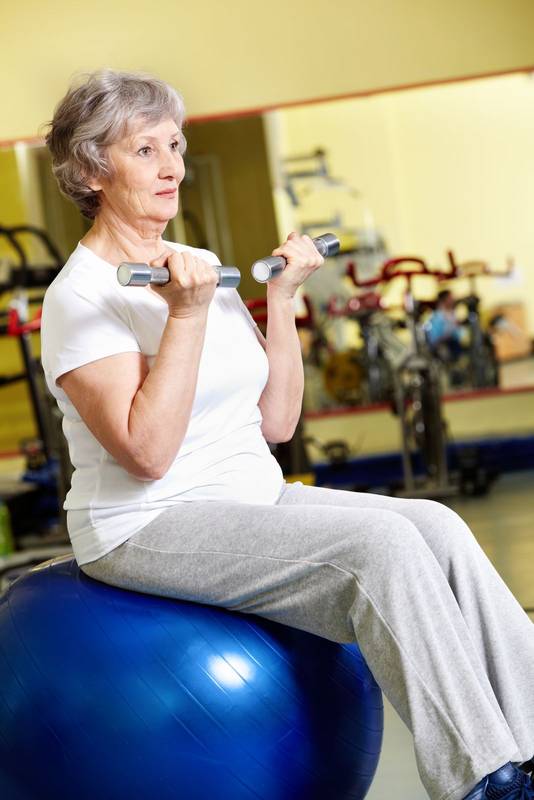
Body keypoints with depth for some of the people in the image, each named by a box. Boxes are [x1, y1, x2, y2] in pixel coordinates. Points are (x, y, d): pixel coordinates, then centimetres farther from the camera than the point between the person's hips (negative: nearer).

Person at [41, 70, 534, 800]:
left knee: (437, 526, -15)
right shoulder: (81, 296, -10)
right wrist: (187, 315, -24)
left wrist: (281, 300, 1)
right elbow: (147, 452, -21)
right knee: (379, 542, -27)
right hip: (148, 529, -7)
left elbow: (276, 422, 10)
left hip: (253, 500, 7)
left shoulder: (202, 267, 12)